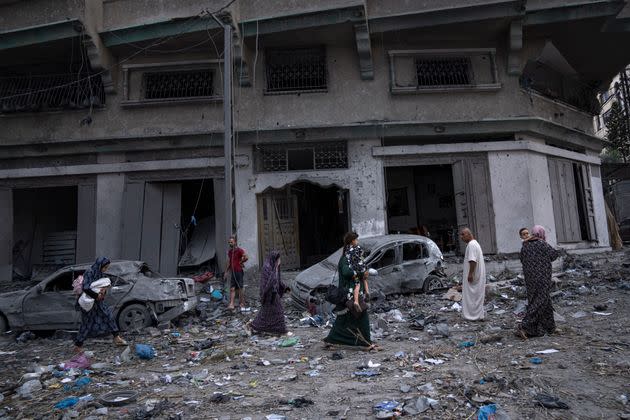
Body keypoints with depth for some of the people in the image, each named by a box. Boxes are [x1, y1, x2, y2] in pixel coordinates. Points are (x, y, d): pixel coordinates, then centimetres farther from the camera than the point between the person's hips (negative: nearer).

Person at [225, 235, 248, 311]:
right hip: (232, 272, 6)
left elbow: (246, 257, -24)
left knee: (240, 289, 2)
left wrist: (240, 262, -9)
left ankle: (242, 304, 12)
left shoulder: (239, 250, -9)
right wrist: (226, 271, 18)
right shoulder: (229, 251, 13)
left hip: (239, 271, -6)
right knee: (232, 289, 0)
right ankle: (231, 304, -3)